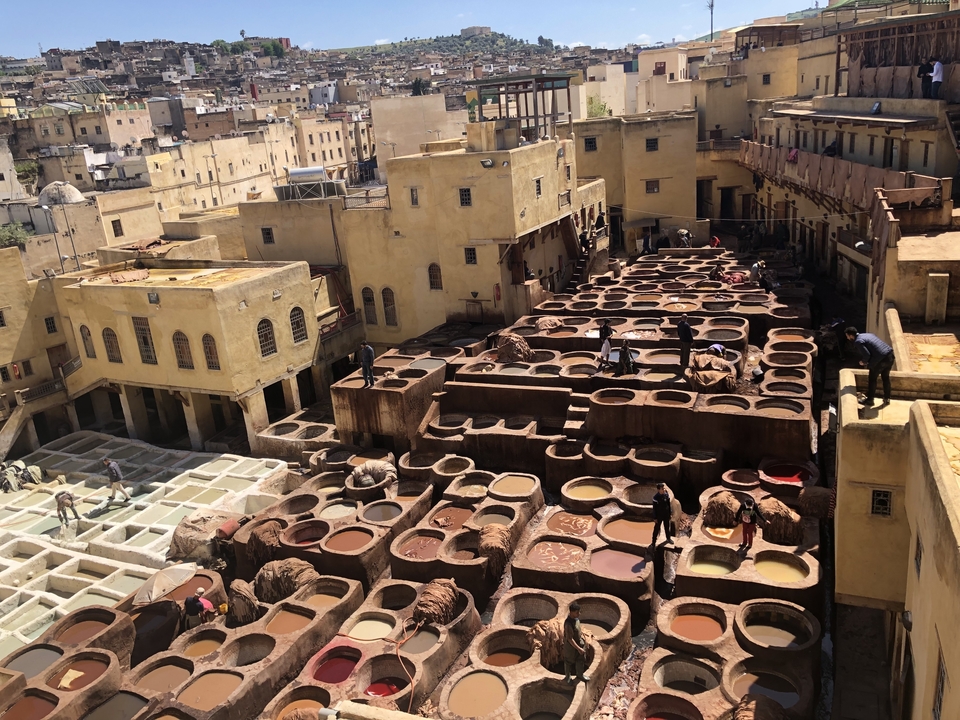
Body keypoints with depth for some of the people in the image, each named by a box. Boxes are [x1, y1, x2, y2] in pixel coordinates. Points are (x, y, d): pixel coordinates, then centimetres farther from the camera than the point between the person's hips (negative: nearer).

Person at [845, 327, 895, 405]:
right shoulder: (867, 334, 20)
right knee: (885, 377, 25)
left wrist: (863, 361, 5)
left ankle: (870, 400, 22)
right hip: (890, 355, 8)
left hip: (881, 359, -8)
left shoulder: (858, 342, -7)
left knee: (872, 379, 11)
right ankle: (887, 399, 35)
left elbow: (867, 354, -16)